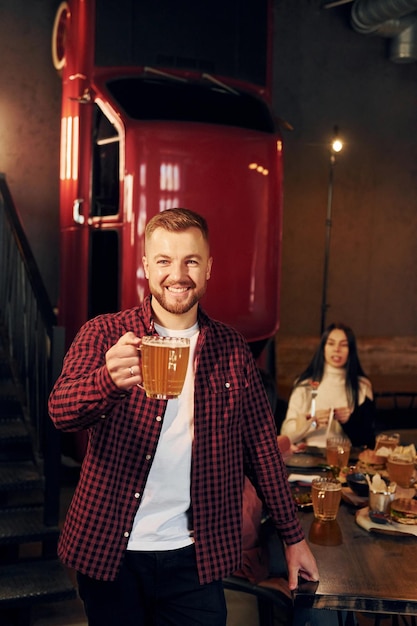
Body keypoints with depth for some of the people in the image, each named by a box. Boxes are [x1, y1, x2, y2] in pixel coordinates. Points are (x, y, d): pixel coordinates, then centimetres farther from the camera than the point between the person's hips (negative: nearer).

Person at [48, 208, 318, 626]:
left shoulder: (232, 350, 2)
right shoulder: (103, 335, -4)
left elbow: (261, 447, 8)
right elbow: (61, 411, -21)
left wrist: (293, 536, 9)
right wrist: (110, 380, -42)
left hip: (194, 558, 1)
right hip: (109, 551, -1)